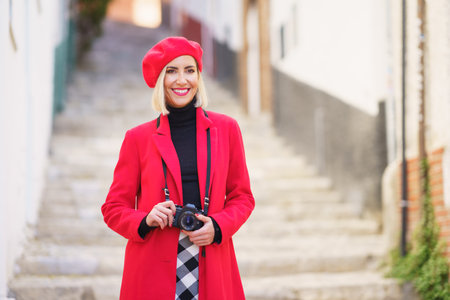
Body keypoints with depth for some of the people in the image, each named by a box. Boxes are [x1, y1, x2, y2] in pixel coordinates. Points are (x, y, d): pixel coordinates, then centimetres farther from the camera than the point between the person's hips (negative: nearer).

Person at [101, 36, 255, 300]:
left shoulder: (226, 129, 8)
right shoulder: (138, 138, 4)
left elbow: (242, 196, 13)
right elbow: (114, 208, 8)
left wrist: (218, 226, -6)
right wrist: (145, 221, -12)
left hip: (211, 269, 1)